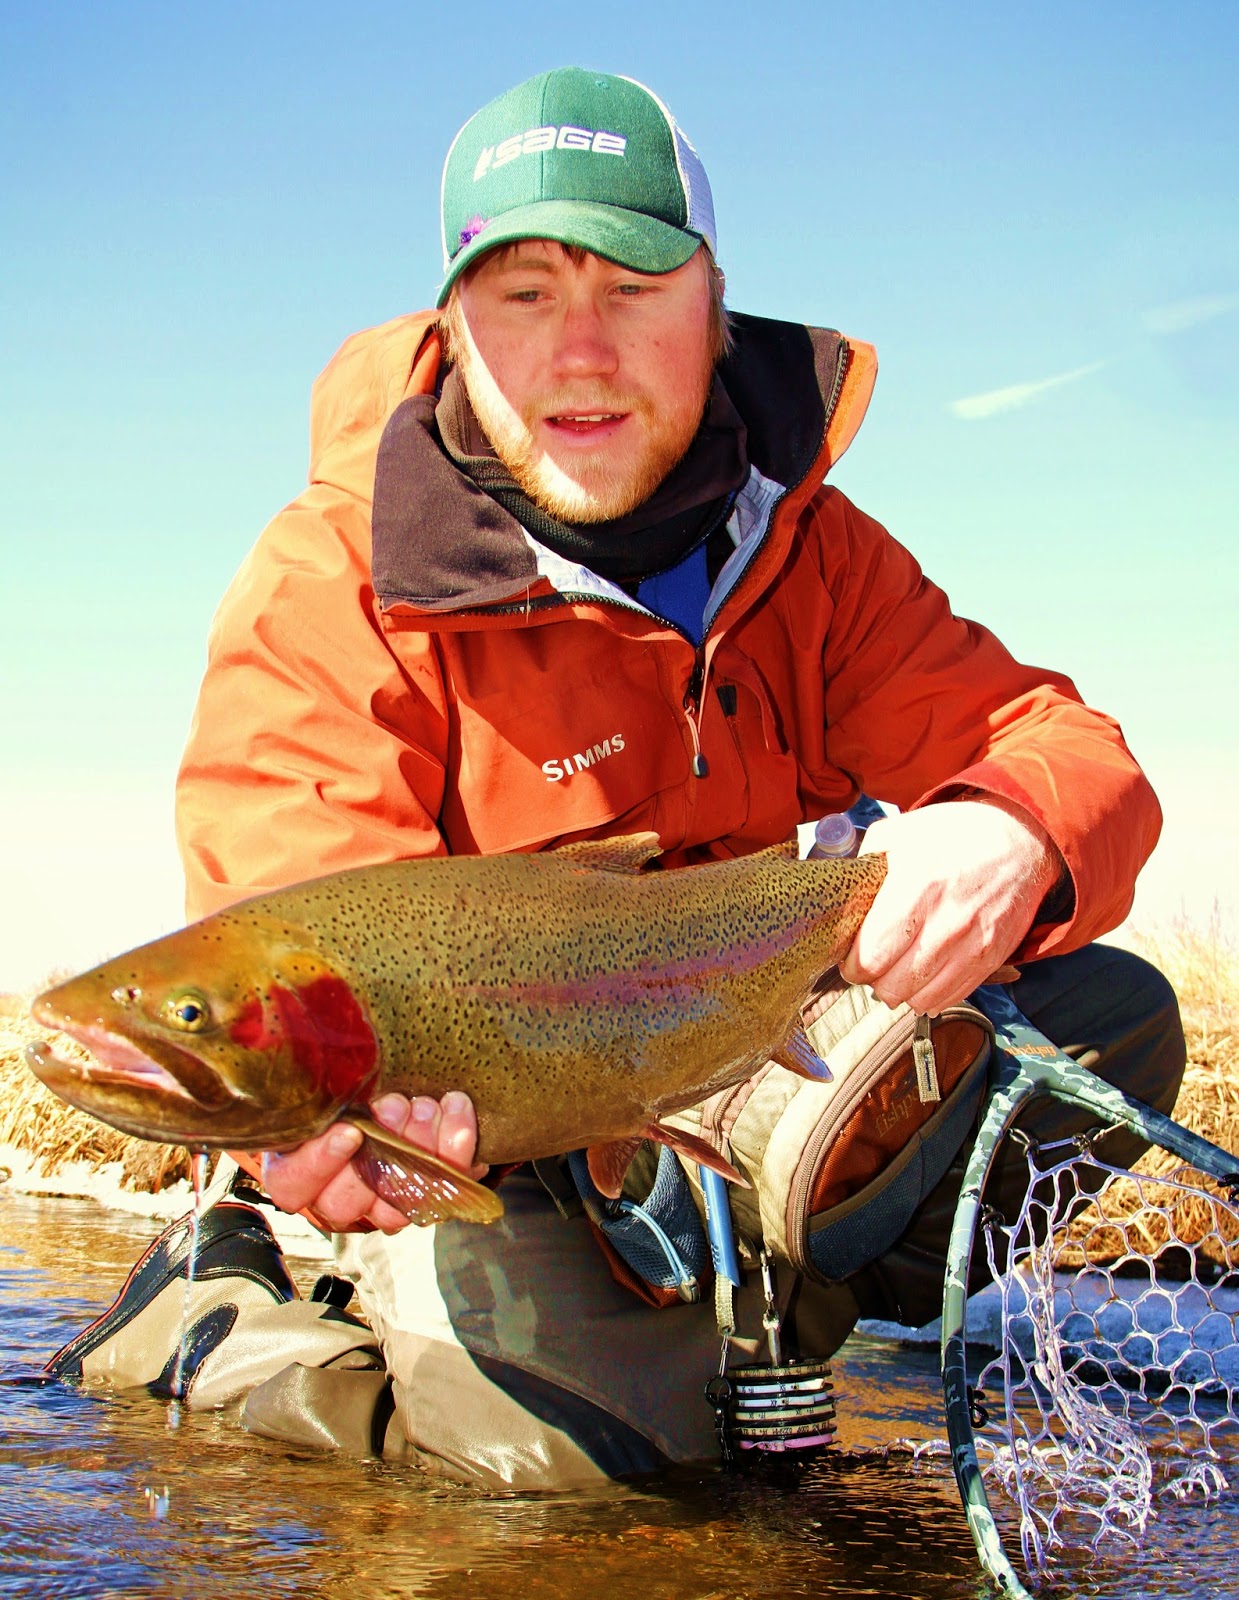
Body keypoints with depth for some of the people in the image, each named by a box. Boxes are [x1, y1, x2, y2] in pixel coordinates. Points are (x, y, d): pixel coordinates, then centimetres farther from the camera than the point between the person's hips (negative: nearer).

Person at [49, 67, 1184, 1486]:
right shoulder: (331, 594, -16)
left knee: (1106, 1017, -11)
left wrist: (1010, 834, -35)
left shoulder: (808, 550, -1)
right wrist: (374, 1093, -52)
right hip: (490, 1136, -4)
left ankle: (763, 1323, 3)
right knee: (581, 1421, -30)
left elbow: (1073, 757, -7)